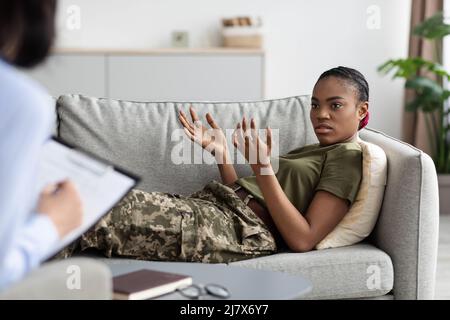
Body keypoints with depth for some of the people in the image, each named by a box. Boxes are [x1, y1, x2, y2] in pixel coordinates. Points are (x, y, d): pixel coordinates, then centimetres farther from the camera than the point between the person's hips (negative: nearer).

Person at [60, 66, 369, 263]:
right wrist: (222, 153, 10)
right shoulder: (310, 152, 27)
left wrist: (263, 169, -17)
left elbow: (303, 239, -14)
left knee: (116, 209, -19)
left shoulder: (348, 157, 0)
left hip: (243, 230, -9)